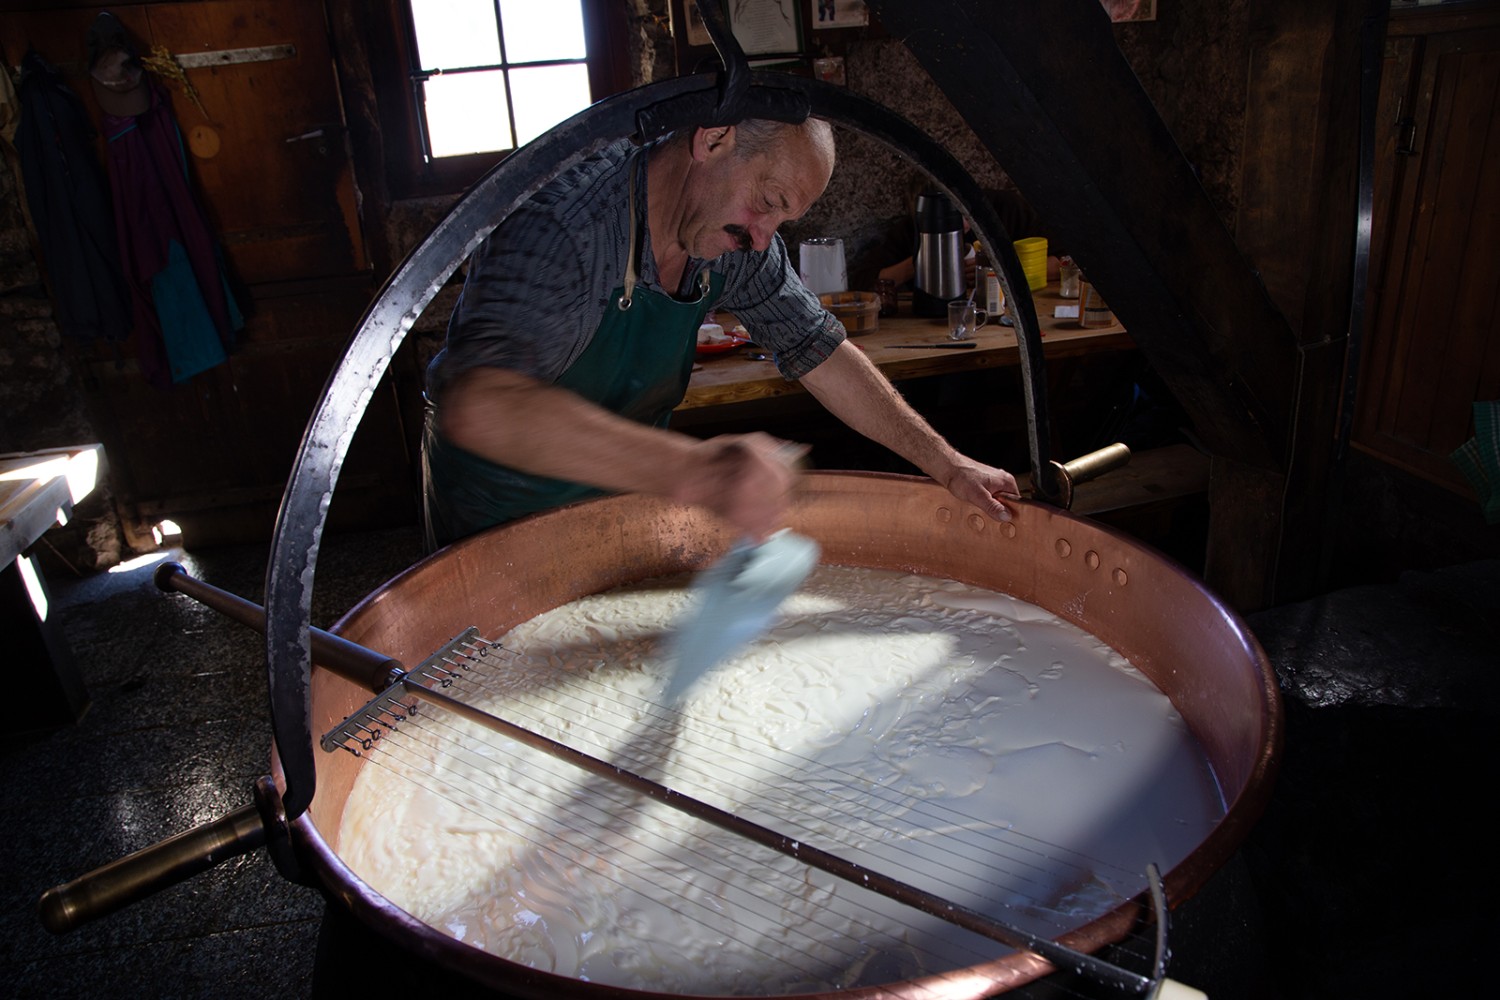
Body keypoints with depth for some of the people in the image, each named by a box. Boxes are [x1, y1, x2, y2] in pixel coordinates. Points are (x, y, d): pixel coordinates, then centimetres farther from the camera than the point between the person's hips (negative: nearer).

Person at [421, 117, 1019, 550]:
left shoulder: (737, 240, -13)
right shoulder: (566, 218, -35)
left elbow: (817, 350, -3)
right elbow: (478, 404, -50)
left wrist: (947, 464, -7)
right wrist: (694, 470, -61)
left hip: (626, 486, 6)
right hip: (498, 506, -5)